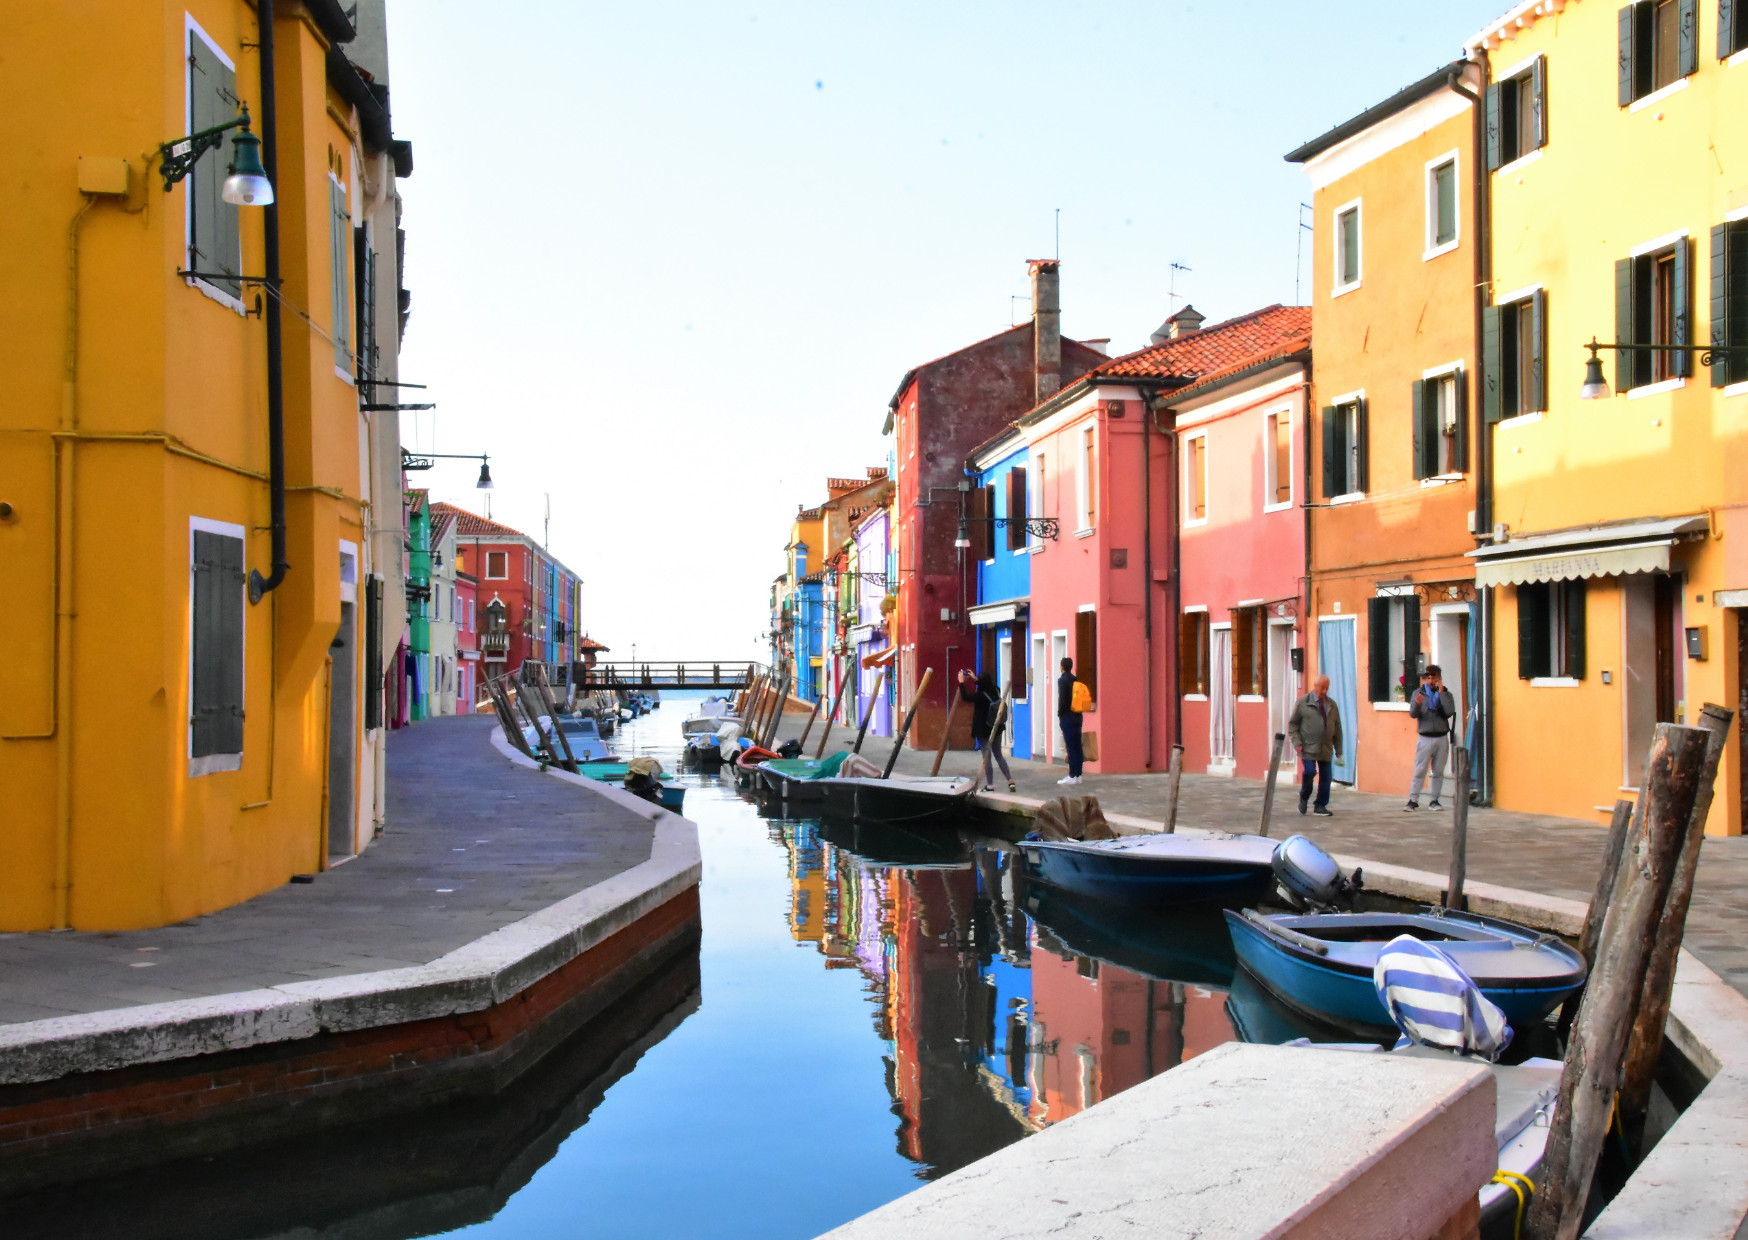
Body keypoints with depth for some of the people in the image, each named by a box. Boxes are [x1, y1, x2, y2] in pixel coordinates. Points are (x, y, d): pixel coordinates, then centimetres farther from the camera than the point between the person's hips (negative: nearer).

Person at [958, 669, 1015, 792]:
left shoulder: (981, 696, -24)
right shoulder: (996, 691, -5)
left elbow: (965, 697, -11)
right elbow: (987, 687, 17)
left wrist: (962, 682, -1)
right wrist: (974, 679, 23)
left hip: (983, 730, -6)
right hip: (996, 729, 6)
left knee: (987, 757, 5)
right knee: (998, 755, 16)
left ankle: (990, 785, 8)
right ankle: (1010, 780, 8)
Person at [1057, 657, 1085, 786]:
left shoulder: (1062, 680, -10)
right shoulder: (1076, 680, 12)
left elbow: (1062, 699, -16)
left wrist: (1060, 715, -7)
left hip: (1067, 717, -7)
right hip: (1077, 717, 7)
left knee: (1071, 747, -8)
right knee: (1077, 747, 9)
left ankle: (1072, 776, -8)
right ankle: (1078, 775, 11)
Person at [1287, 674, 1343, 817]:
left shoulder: (1332, 704, 12)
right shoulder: (1303, 702, 1)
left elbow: (1337, 728, 15)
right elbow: (1293, 724, 2)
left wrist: (1338, 750, 12)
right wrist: (1297, 742, -9)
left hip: (1326, 749, 4)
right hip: (1308, 748, -4)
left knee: (1325, 777, 2)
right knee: (1309, 772, -16)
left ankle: (1320, 806, 13)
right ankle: (1304, 797, 11)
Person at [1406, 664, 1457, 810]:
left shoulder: (1446, 694, 7)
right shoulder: (1418, 693, 5)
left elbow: (1450, 712, -10)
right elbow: (1412, 714, -4)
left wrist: (1441, 693, -11)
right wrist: (1417, 704, -25)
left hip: (1442, 738, 1)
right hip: (1425, 737, -1)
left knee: (1438, 772, 5)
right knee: (1420, 771, -5)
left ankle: (1434, 801, 12)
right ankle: (1413, 800, -4)